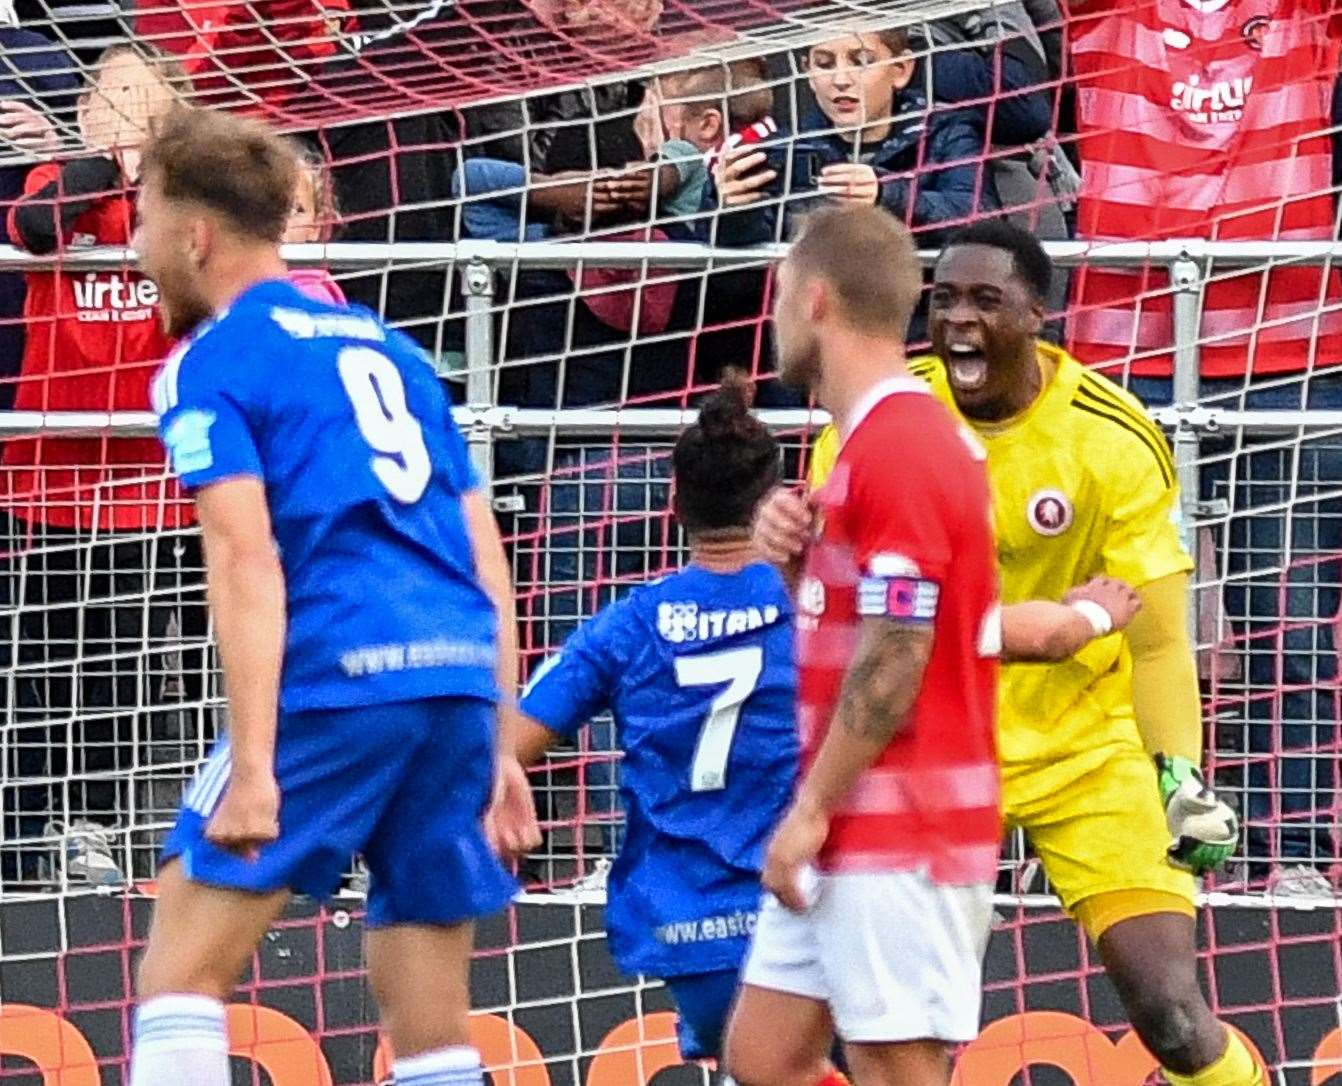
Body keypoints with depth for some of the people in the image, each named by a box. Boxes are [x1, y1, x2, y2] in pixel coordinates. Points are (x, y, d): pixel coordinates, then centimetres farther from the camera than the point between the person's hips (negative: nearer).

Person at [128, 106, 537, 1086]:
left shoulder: (210, 363, 3)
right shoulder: (384, 346, 24)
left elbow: (247, 563, -11)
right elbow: (487, 554, 21)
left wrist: (253, 763, -15)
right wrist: (500, 749, 21)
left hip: (337, 677, -7)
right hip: (463, 678, 7)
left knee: (182, 971, 0)